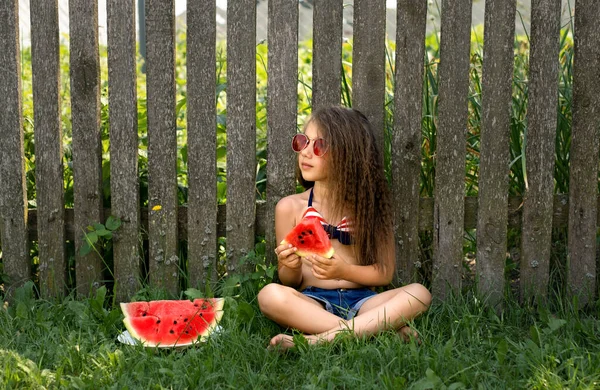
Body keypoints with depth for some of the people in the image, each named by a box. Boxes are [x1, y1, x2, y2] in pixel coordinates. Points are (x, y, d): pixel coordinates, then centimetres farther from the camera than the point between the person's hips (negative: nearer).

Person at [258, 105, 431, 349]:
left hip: (360, 301, 1)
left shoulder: (367, 204, 9)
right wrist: (291, 268, -14)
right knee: (270, 295, -33)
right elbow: (290, 282, 9)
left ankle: (318, 339, -39)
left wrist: (342, 270, -12)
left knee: (419, 293, -27)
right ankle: (389, 331, -32)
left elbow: (385, 272, 5)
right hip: (313, 301, -1)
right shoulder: (290, 207, 7)